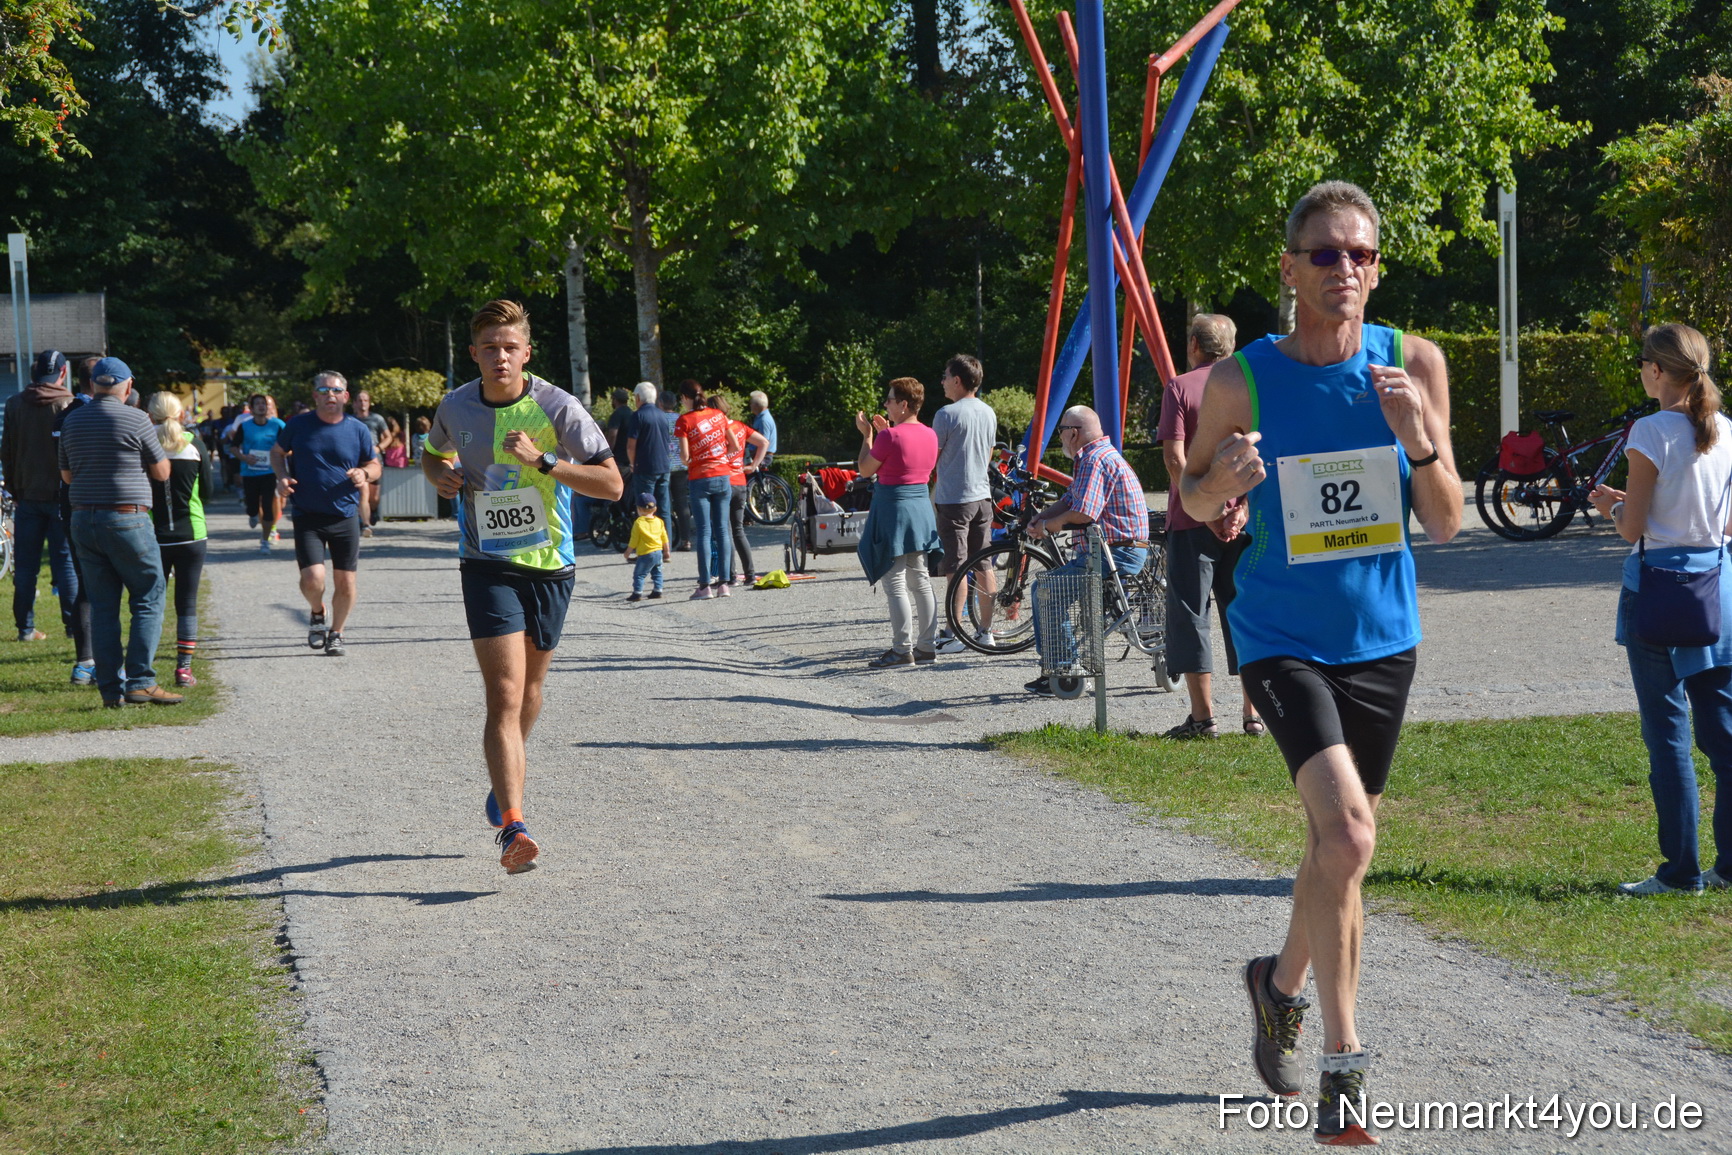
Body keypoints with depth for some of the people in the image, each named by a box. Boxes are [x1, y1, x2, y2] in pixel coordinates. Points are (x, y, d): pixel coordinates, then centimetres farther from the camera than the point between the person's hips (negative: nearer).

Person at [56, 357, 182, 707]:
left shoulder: (71, 421, 8)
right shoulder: (135, 420, -9)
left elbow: (67, 475, 18)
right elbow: (161, 472, 0)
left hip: (83, 520, 5)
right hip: (127, 520, -5)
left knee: (102, 606, 8)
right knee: (148, 599, 3)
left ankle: (111, 689, 7)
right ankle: (140, 682, -5)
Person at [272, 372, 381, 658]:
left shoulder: (358, 430, 2)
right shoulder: (298, 425, 1)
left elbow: (375, 466, 13)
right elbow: (277, 452, 16)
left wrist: (364, 473, -11)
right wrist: (282, 476, -4)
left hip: (346, 517, 1)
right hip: (307, 517, -1)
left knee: (345, 583, 2)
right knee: (312, 578, -15)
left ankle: (336, 633, 24)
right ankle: (317, 614, 19)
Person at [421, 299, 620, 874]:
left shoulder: (556, 407, -10)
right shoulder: (455, 407, -1)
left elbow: (611, 484, -13)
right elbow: (433, 453, 22)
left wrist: (541, 461, -24)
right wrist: (441, 474, -2)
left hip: (550, 566, 1)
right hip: (487, 565, -1)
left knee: (528, 690, 16)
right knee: (504, 694, -16)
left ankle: (504, 774, 47)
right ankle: (513, 829, -24)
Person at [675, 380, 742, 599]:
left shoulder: (684, 421, -7)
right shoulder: (718, 415, 6)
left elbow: (684, 455, -11)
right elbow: (735, 445, 8)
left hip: (700, 479, -4)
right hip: (723, 476, 4)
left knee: (704, 532, -2)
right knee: (722, 530, 7)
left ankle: (705, 585, -5)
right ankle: (723, 583, 6)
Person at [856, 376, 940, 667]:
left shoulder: (890, 436, -17)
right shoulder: (929, 435, 6)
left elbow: (865, 470, -8)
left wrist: (867, 435, 3)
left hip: (894, 509, -8)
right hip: (922, 509, 8)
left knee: (895, 583, -4)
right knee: (920, 580, 13)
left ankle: (902, 649, -5)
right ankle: (926, 646, 16)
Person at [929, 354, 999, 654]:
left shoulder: (947, 414, -13)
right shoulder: (989, 413, 9)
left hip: (954, 498, -7)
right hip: (982, 495, 7)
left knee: (956, 567, -6)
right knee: (983, 566, 10)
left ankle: (953, 635, -5)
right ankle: (985, 631, 13)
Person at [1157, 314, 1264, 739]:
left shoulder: (1180, 387, -3)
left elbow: (1175, 457, -13)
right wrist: (1242, 509, -5)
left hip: (1193, 518, -4)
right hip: (1243, 520, 4)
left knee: (1189, 612, 2)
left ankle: (1203, 716, 0)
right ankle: (1255, 715, 10)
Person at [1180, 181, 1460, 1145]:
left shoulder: (1414, 364, -5)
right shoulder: (1242, 381, -10)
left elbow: (1446, 525, -2)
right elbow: (1196, 500, 5)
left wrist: (1419, 441, -21)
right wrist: (1222, 481, -19)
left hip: (1382, 640, 4)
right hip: (1284, 641, -4)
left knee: (1341, 848, 16)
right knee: (1346, 838, -22)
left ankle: (1281, 985, 44)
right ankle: (1344, 1064, -10)